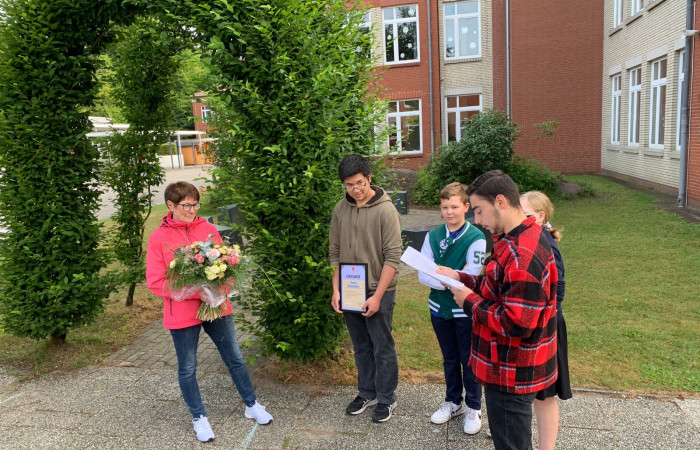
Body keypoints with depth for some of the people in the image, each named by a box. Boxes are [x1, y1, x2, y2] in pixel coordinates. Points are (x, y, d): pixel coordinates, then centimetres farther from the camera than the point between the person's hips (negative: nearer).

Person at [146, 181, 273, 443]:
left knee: (234, 358, 12)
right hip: (182, 312, -3)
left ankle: (251, 406, 30)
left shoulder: (208, 229, 2)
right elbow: (155, 282, -10)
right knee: (187, 368, 11)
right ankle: (199, 418, 30)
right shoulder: (159, 238, -7)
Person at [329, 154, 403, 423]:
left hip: (378, 292, -4)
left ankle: (386, 398, 26)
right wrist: (336, 290, 0)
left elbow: (393, 257, -15)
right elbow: (335, 253, 7)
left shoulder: (385, 210, -13)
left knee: (383, 348, 9)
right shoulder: (340, 210, 2)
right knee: (361, 347, 17)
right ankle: (366, 393, 34)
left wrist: (377, 296, -17)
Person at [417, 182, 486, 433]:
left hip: (466, 310, -4)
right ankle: (453, 402, 37)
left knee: (469, 360, 10)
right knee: (449, 359, 19)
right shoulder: (432, 236, -1)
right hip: (439, 308, 4)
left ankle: (473, 408, 30)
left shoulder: (476, 238, -13)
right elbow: (423, 275, -7)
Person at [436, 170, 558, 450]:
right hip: (510, 369, 10)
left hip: (512, 374, -10)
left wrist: (470, 302, -17)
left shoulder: (523, 255, -29)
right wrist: (461, 278, 5)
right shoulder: (519, 239, 6)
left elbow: (516, 324, -30)